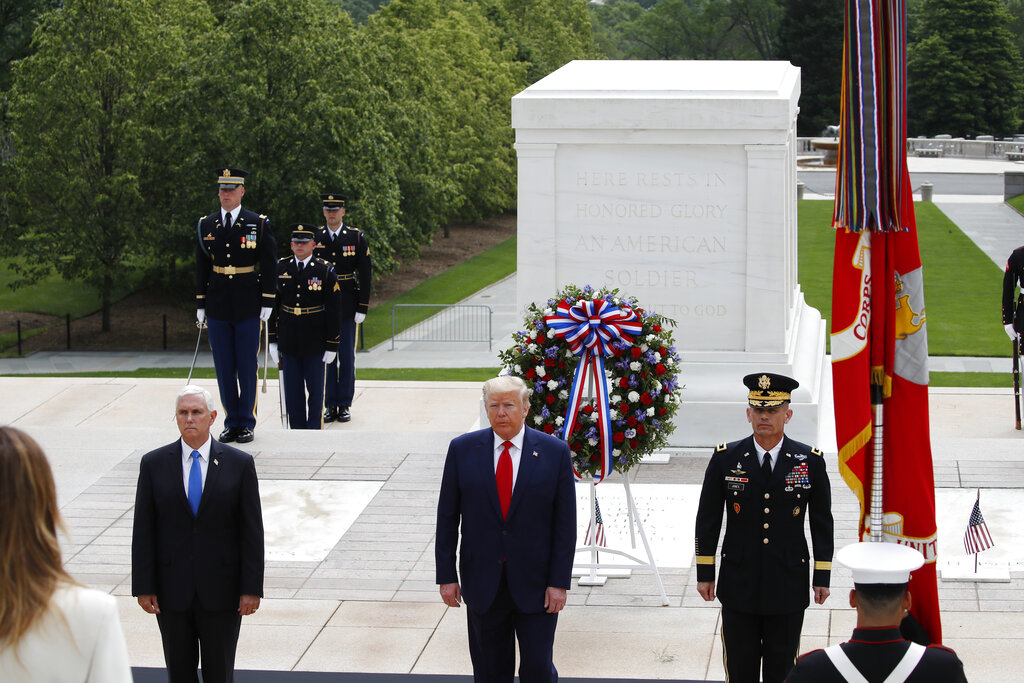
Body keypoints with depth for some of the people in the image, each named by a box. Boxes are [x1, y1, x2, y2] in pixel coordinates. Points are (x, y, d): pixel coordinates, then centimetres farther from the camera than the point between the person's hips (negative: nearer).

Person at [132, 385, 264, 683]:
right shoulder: (154, 464, 1)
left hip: (221, 591, -1)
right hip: (172, 591, 1)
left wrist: (252, 588, -7)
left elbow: (252, 532, -2)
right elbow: (143, 531, 2)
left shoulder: (239, 464, -2)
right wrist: (143, 587, -4)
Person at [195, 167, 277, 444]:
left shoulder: (258, 224, -1)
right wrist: (201, 305, 8)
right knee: (224, 367, 6)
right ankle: (231, 423, 14)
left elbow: (269, 265, 0)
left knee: (247, 366, 1)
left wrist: (267, 304, -4)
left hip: (248, 306, -3)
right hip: (217, 306, 3)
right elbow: (201, 268, 11)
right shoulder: (206, 226, 7)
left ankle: (246, 423, 10)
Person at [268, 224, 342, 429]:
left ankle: (314, 429, 12)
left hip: (315, 342, -2)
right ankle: (297, 431, 16)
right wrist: (273, 339, 6)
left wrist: (332, 345, -5)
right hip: (288, 341, 3)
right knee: (293, 389, 7)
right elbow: (273, 306, 9)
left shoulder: (325, 270, -4)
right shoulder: (281, 268, 4)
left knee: (315, 388, 3)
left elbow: (333, 310, -3)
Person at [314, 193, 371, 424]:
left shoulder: (356, 238, 0)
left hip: (347, 305, -1)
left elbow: (364, 275, 0)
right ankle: (330, 405, 10)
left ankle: (345, 405, 9)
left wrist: (362, 308, -5)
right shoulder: (315, 238, 4)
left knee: (347, 356, 2)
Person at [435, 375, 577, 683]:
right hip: (482, 585, 2)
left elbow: (565, 523, -3)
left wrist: (559, 582, -7)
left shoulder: (555, 452, -4)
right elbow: (447, 517, 3)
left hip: (535, 584, -1)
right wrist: (446, 575, 0)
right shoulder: (462, 449, -1)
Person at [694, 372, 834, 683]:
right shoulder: (725, 458, -3)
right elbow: (707, 520, 3)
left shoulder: (810, 461, -3)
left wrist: (822, 577, 2)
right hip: (739, 584, 0)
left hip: (789, 585, 0)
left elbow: (822, 523, 3)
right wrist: (705, 573, 3)